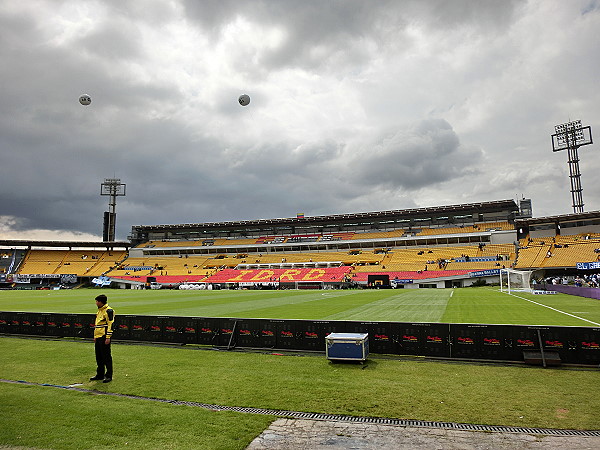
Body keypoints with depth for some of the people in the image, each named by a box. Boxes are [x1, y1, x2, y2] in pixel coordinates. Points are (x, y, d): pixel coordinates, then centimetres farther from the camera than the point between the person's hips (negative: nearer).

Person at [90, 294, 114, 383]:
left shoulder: (108, 310, -13)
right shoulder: (99, 310, 17)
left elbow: (110, 324, -17)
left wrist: (108, 337, -21)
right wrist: (95, 336, 21)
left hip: (104, 337, -9)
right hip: (98, 337, 9)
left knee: (106, 357, -3)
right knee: (99, 357, 14)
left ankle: (109, 376, 4)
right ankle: (100, 375, 25)